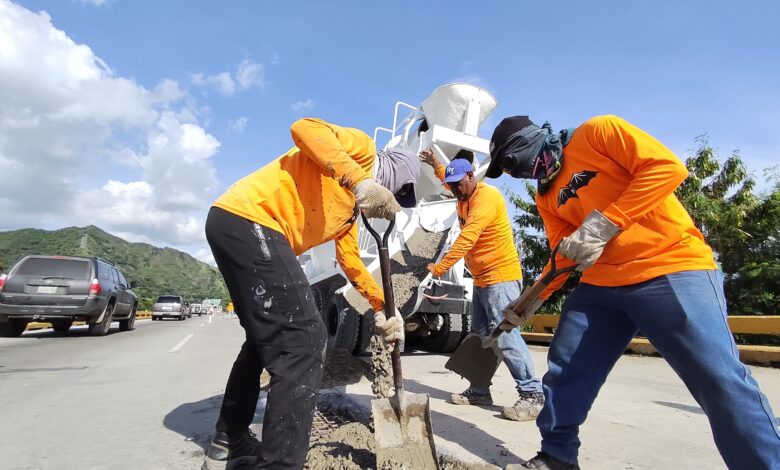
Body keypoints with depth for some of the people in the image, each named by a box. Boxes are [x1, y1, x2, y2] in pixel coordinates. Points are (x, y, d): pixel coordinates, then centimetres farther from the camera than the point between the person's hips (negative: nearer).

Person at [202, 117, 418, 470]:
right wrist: (360, 180, -28)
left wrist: (385, 308, 19)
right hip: (246, 219, -11)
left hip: (238, 228, 11)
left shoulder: (354, 206, 25)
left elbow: (351, 261, 24)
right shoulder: (362, 150, 2)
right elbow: (305, 128, -17)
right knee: (304, 341, -12)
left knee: (268, 337, 21)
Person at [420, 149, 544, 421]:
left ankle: (533, 395, -5)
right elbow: (450, 180, 41)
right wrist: (436, 166, 31)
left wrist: (440, 267, -31)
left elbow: (467, 238, -28)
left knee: (505, 336, -14)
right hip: (481, 280, 10)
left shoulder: (487, 197, -16)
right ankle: (479, 391, 19)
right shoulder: (464, 197, 14)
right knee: (480, 336, 11)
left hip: (501, 278, -10)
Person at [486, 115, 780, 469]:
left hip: (672, 269, -6)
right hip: (600, 285, 7)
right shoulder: (546, 197, 15)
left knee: (721, 382, -12)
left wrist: (602, 225, -20)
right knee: (565, 371, 6)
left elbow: (668, 166, -14)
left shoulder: (597, 132, -4)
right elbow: (564, 255, 14)